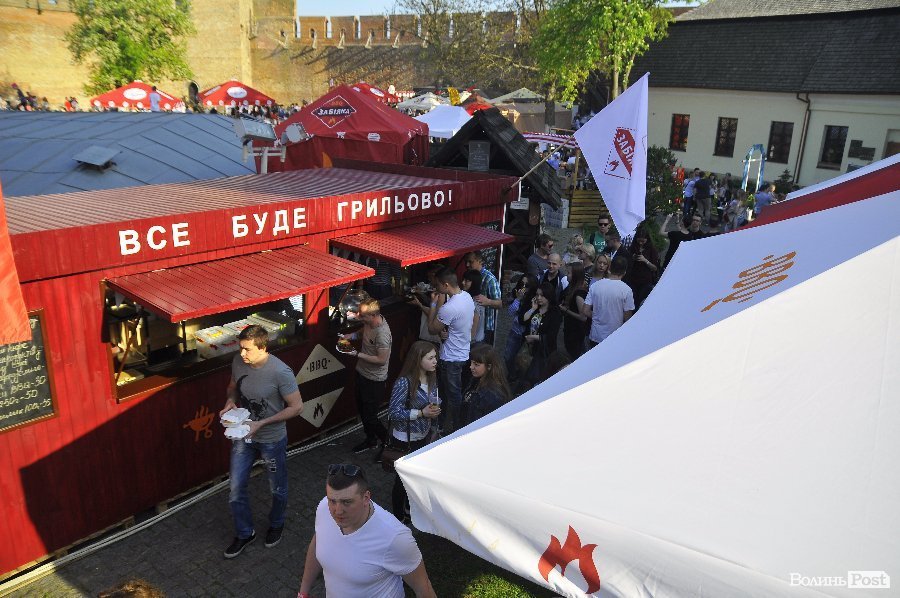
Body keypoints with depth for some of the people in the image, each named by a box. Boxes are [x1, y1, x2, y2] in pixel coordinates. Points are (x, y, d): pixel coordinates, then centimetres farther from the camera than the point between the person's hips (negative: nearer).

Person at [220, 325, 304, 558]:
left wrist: (262, 423, -25)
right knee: (236, 488, 12)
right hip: (243, 436, 4)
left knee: (277, 489, 17)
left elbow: (296, 406, -21)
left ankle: (276, 524, 47)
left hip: (272, 440, -4)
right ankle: (245, 533, 36)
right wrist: (229, 402, -13)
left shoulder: (280, 372, -29)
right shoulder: (238, 361, -12)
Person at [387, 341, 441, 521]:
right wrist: (421, 413, -27)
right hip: (406, 437, -7)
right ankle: (399, 515, 30)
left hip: (423, 435, 7)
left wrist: (435, 408, -11)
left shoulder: (431, 378, -4)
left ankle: (410, 508, 43)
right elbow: (394, 413, -24)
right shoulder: (404, 383, -27)